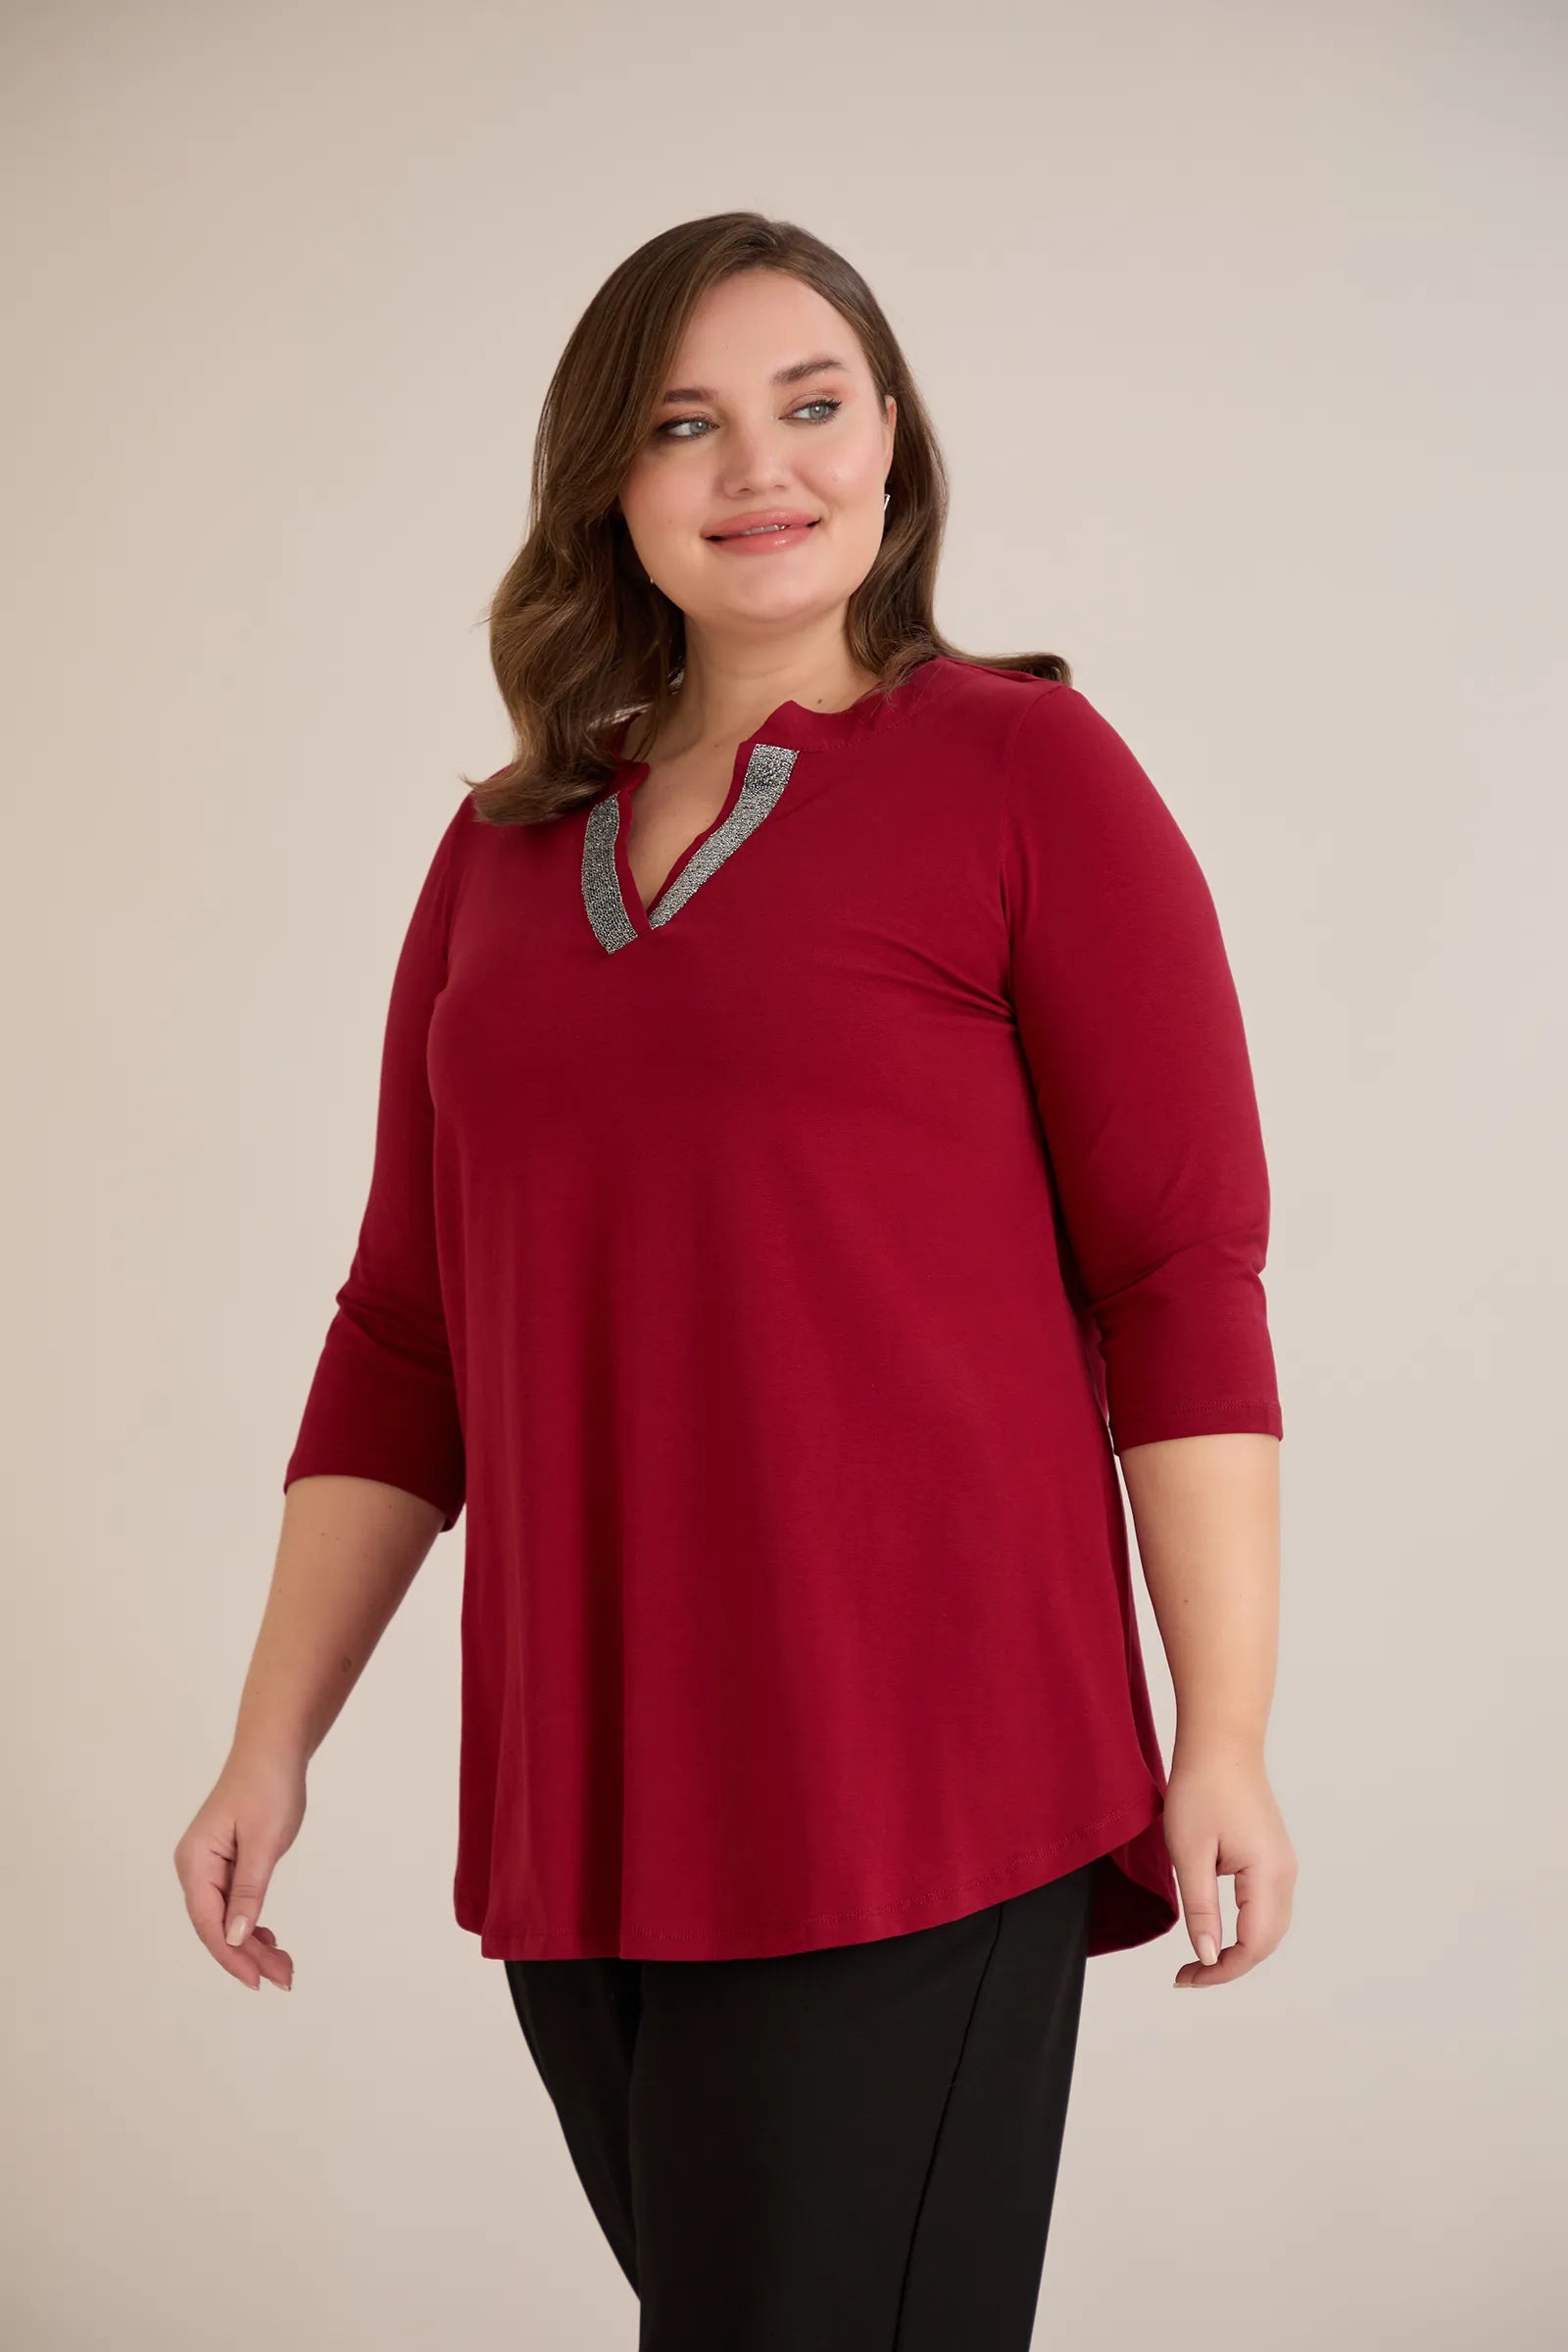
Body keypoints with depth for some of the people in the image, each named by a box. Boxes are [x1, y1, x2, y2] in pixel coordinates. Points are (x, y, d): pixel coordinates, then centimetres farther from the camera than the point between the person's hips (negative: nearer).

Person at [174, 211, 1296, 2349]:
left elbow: (1184, 1280, -5)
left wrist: (1224, 1735, -10)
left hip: (910, 1795, -5)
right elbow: (406, 1337, 14)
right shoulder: (504, 853, 13)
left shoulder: (1027, 773, 0)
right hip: (580, 1816, 5)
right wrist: (273, 1747, 9)